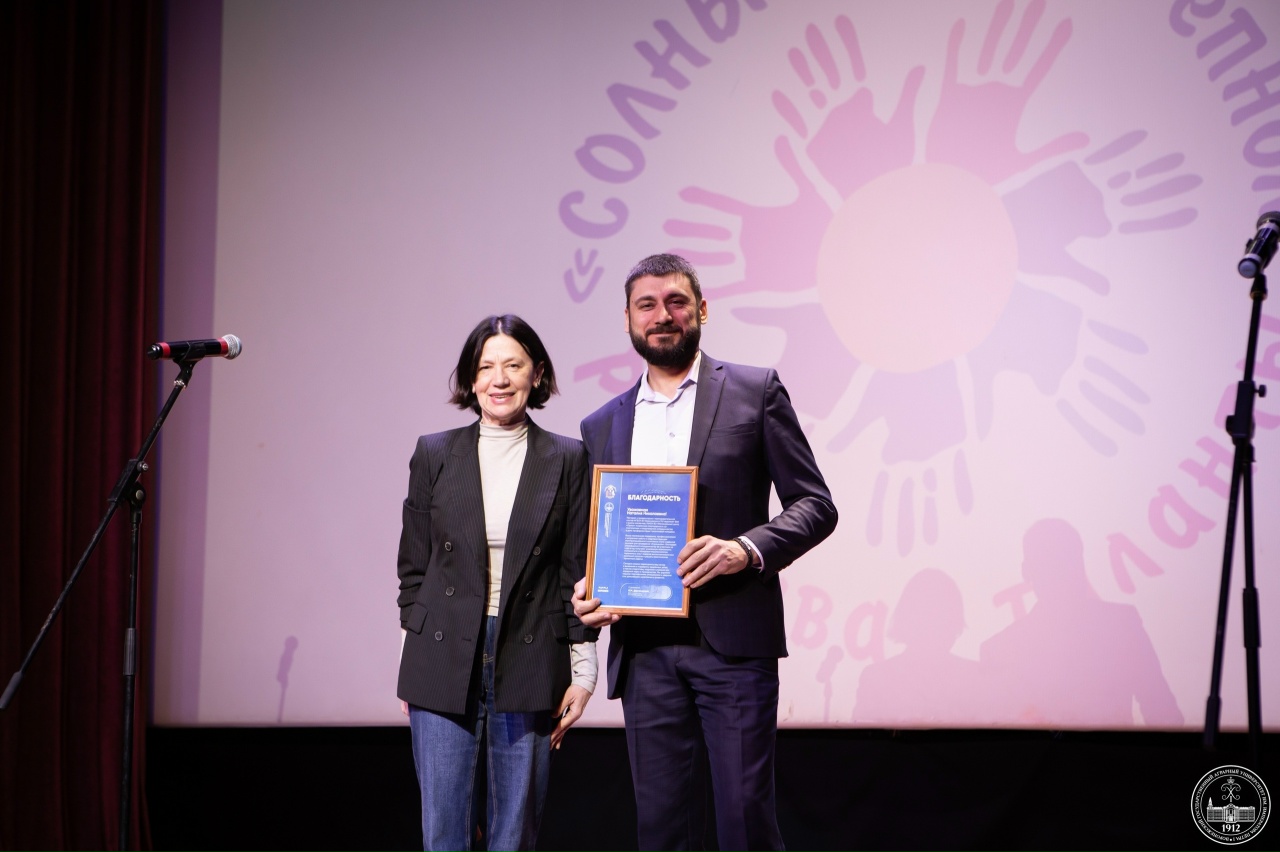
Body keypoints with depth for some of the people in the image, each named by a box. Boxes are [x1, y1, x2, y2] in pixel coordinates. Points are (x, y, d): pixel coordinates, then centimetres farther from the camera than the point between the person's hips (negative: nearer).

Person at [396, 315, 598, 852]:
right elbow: (414, 565, 9)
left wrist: (583, 671, 1)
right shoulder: (434, 454, 5)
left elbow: (578, 571, 4)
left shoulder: (567, 460, 3)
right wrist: (409, 667, 7)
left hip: (529, 664, 0)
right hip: (444, 665, 1)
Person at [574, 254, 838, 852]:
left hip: (732, 641, -3)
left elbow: (815, 505, 2)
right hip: (645, 651, 4)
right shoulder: (602, 426, 16)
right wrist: (587, 595, 0)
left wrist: (747, 549, -16)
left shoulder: (755, 392, 5)